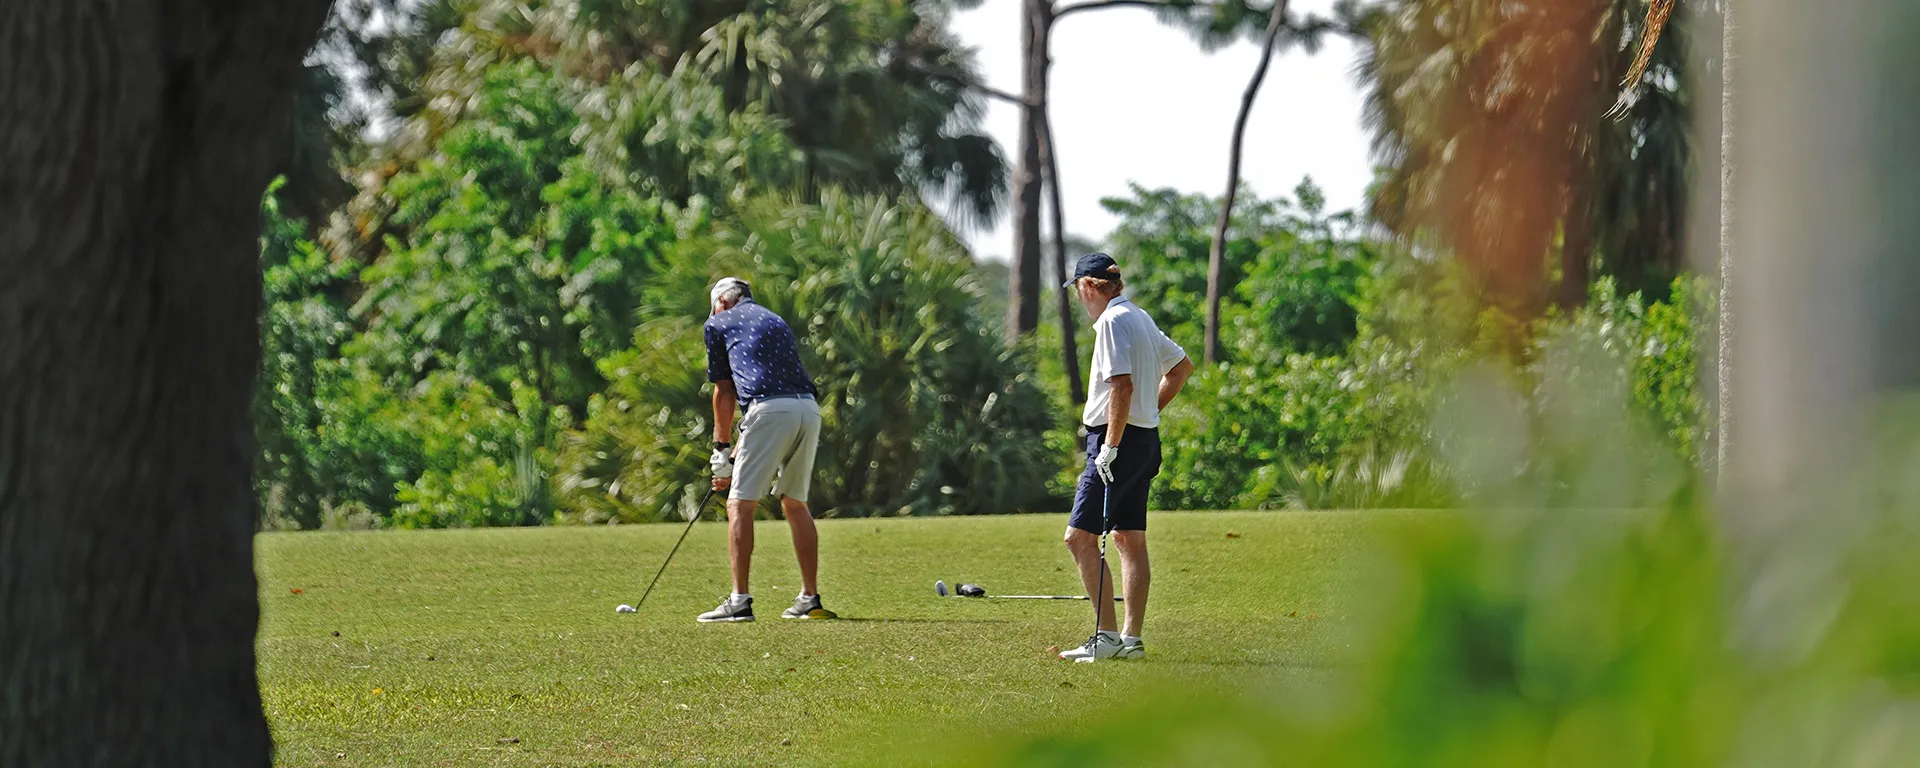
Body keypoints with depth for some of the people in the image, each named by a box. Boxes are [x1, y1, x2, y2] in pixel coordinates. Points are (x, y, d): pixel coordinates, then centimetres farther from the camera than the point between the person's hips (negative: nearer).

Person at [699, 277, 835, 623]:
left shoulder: (719, 324, 15)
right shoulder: (775, 322, 32)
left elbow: (725, 393, 17)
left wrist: (722, 450, 26)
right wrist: (738, 452, 33)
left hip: (770, 410, -6)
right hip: (809, 409, 6)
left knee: (740, 504, -3)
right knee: (795, 503, 18)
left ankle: (739, 601, -10)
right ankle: (810, 599, 17)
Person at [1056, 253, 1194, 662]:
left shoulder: (1113, 321, -13)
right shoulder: (1140, 318, 14)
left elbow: (1123, 386, -22)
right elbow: (1182, 365, 27)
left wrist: (1110, 447, -21)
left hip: (1119, 440, -10)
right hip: (1146, 439, 10)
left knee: (1080, 537, -9)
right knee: (1131, 540, 11)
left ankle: (1108, 635, -13)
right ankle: (1132, 639, 12)